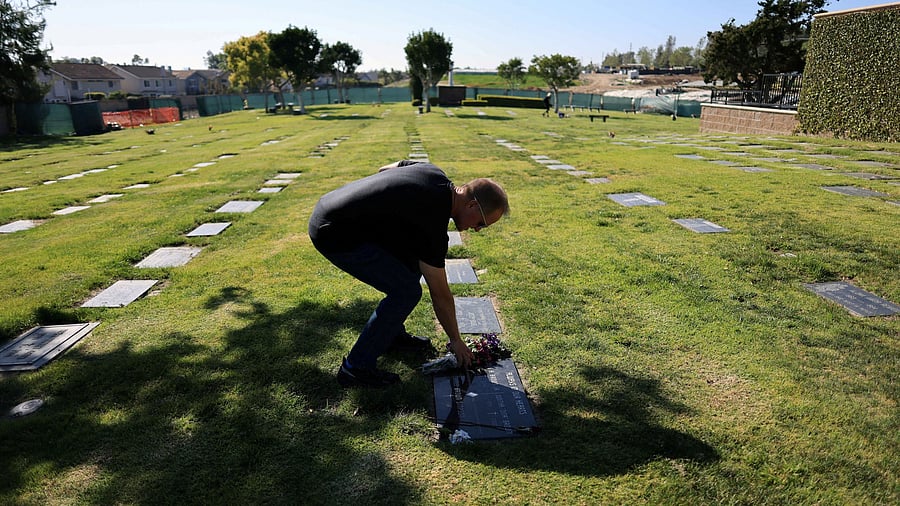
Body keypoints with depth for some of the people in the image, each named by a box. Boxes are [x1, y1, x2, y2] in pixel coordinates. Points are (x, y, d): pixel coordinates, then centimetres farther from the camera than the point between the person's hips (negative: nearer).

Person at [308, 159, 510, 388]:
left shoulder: (434, 173, 1)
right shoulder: (431, 225, -21)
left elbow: (384, 169, 19)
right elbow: (440, 294, -11)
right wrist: (456, 340, 3)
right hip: (334, 235, -10)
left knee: (411, 265, 14)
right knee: (407, 290, -11)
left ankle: (392, 334, 28)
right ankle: (356, 368, -2)